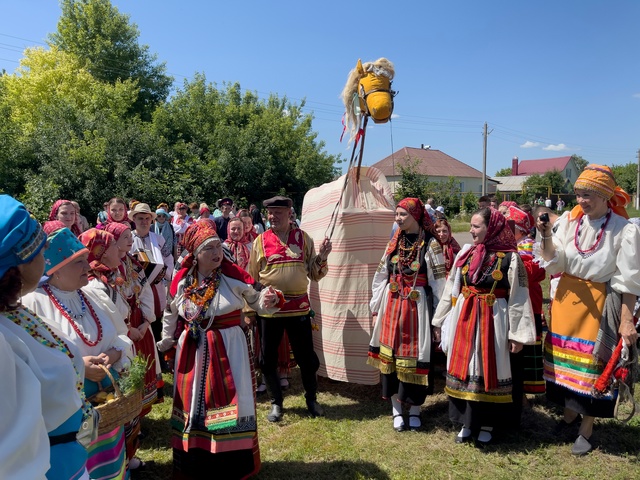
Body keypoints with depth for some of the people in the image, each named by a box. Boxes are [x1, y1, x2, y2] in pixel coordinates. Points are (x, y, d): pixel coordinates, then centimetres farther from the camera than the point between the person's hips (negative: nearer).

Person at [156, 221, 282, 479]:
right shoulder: (182, 281, -2)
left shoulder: (234, 277, -10)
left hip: (229, 349, -2)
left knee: (228, 403, 5)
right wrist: (166, 342, 21)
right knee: (193, 403, 15)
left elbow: (256, 301, -2)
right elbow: (171, 314, 14)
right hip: (192, 352, 3)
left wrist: (269, 300, -23)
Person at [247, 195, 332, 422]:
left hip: (299, 307, 0)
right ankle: (276, 403, 29)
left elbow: (314, 274, 6)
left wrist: (322, 256, -12)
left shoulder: (303, 238, 4)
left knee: (306, 357, 9)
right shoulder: (261, 241, 1)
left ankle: (311, 399, 32)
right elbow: (252, 278, 6)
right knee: (268, 359, 9)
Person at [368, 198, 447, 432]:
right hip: (392, 305, 4)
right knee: (391, 354, 8)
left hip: (418, 306, -4)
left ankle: (415, 409, 22)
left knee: (416, 355, 4)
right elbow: (380, 277, 10)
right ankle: (396, 410, 22)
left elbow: (439, 282, -7)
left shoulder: (431, 244, -6)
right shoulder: (394, 243, 8)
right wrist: (376, 308, 9)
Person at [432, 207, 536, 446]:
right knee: (464, 369, 10)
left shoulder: (509, 258, -7)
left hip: (492, 322, -4)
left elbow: (518, 299, -6)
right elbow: (451, 289, 9)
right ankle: (466, 422, 26)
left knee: (488, 371, 7)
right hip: (463, 320, 4)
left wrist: (517, 334, -8)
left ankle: (487, 425, 25)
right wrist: (440, 321, 11)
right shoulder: (465, 254, 5)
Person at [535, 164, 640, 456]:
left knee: (592, 363, 5)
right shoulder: (570, 222, -2)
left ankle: (586, 429, 25)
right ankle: (570, 412, 37)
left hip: (599, 304, -4)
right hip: (566, 298, 4)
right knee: (565, 357, 14)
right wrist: (547, 237, -17)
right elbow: (554, 265, -2)